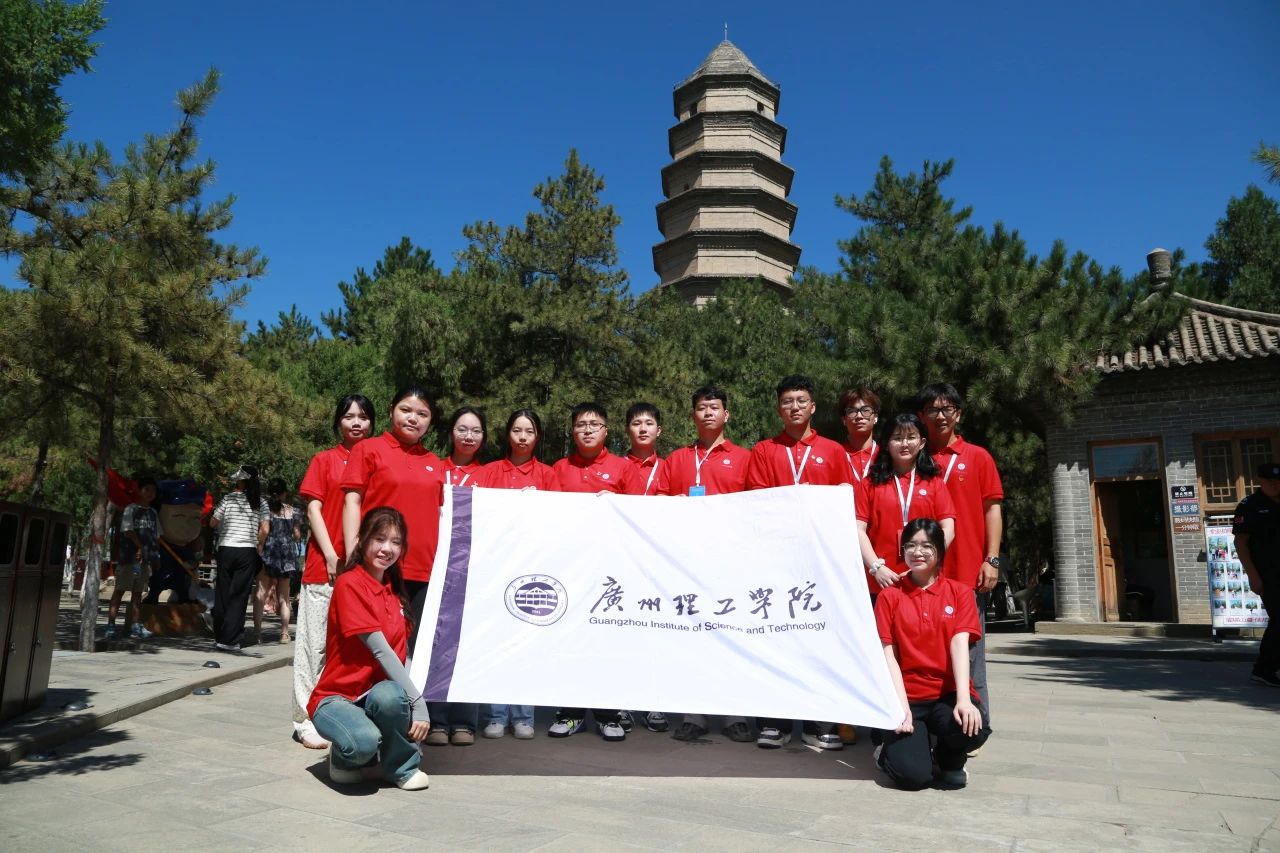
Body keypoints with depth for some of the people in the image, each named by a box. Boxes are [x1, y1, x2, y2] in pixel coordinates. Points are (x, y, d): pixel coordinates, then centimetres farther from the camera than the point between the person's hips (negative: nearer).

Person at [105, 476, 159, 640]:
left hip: (146, 558, 6)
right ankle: (110, 625, -3)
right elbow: (128, 530, -10)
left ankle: (135, 626, 9)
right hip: (129, 555, -6)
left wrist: (155, 556, 8)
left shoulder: (153, 512, 16)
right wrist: (140, 547, -13)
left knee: (138, 592, 7)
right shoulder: (131, 509, -2)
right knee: (119, 590, -3)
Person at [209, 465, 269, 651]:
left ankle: (219, 636, 19)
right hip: (248, 552, 0)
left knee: (222, 594, 12)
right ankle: (229, 640, -2)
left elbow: (213, 523, 4)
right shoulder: (259, 503, 0)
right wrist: (259, 546, 12)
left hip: (226, 550, 0)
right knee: (239, 597, 2)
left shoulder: (228, 499, -3)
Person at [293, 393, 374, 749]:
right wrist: (331, 556, -9)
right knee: (317, 642, 1)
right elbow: (313, 509, 1)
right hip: (325, 564, -2)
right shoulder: (324, 460, 6)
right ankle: (308, 720, 8)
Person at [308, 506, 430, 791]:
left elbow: (402, 652, 3)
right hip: (337, 696, -5)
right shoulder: (349, 583, -15)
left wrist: (414, 699, -13)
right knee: (364, 742, -36)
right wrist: (419, 702, -24)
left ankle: (403, 767, -5)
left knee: (391, 695, -32)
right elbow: (380, 650, -21)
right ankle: (345, 757, 1)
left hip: (378, 691, 5)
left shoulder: (395, 589, 8)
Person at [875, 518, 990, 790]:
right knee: (912, 776, -24)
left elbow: (960, 646, -7)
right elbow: (888, 655, -2)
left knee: (974, 729, -33)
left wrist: (963, 699, -22)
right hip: (907, 697, -1)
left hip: (948, 695, 2)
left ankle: (949, 758, 4)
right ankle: (889, 751, 14)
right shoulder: (890, 596, 4)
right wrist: (902, 707, -14)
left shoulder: (959, 592, 6)